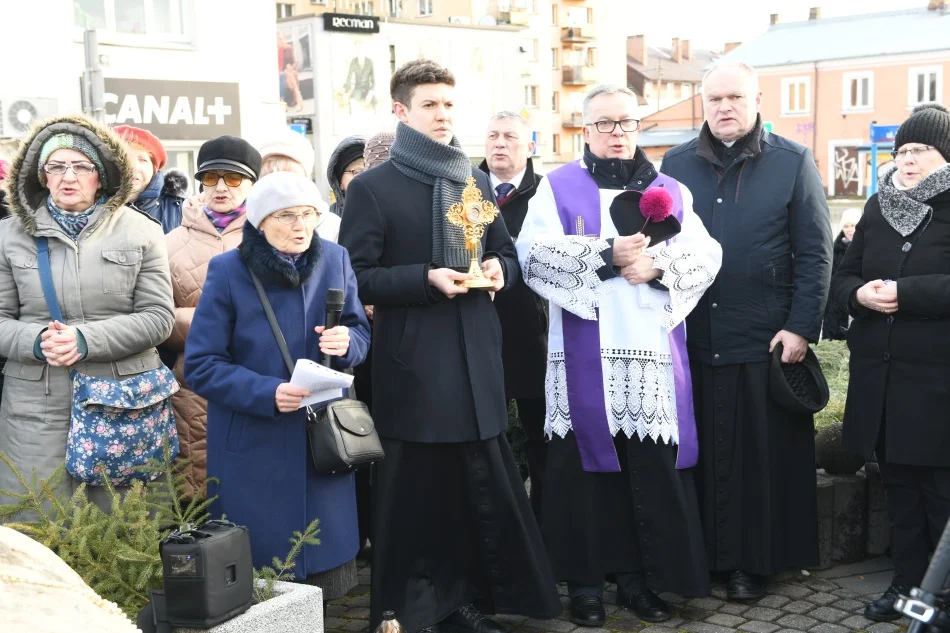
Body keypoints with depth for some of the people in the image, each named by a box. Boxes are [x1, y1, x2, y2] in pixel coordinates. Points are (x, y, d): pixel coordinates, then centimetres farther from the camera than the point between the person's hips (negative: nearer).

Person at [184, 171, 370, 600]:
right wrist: (265, 393, -24)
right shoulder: (228, 271, -10)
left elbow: (360, 331, 8)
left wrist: (347, 343, -16)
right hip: (253, 446, -3)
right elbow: (200, 365, -10)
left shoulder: (335, 260, 1)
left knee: (324, 567, 11)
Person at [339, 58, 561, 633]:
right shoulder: (373, 188, -2)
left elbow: (508, 253, 21)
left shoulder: (476, 181, 15)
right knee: (413, 493, 3)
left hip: (477, 359, 5)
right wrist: (426, 279, -18)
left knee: (486, 489, 7)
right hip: (413, 364, -5)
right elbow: (357, 277, -7)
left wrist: (498, 268, -1)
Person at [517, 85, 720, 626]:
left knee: (653, 471, 2)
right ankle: (586, 580, 12)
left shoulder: (671, 192, 15)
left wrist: (656, 265, -14)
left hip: (654, 356, 2)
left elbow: (706, 256, 4)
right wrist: (607, 256, -17)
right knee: (586, 466, 1)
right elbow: (533, 252, -8)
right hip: (585, 357, -2)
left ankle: (639, 575, 15)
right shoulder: (558, 188, 7)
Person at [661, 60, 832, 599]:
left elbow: (815, 252, -2)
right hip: (693, 339, 2)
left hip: (766, 340, -2)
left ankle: (755, 560, 18)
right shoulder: (676, 164, 8)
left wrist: (801, 327, -9)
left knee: (763, 454, 5)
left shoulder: (793, 163, 0)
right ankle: (703, 554, 20)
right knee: (703, 453, 8)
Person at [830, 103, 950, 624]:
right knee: (898, 484, 14)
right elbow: (842, 278, 11)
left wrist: (904, 293, -21)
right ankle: (908, 583, 26)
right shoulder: (879, 206, 11)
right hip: (879, 375, 5)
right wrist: (860, 294, -10)